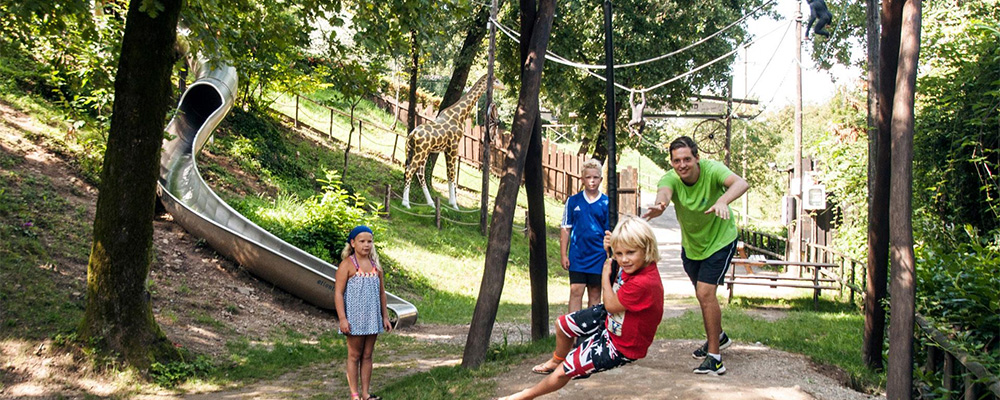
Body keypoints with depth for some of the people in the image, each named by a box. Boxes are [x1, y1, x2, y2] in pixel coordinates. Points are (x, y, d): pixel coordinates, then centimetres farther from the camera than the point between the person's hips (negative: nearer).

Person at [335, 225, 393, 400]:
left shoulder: (375, 265, 9)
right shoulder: (347, 264, -7)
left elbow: (381, 292, 14)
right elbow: (338, 293, -10)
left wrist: (385, 316, 11)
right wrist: (342, 319, -16)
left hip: (372, 318, 5)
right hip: (355, 318, -5)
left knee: (367, 356, 9)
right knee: (354, 356, 3)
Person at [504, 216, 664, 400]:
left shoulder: (645, 283, -39)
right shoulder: (634, 264, -14)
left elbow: (611, 305, -25)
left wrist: (605, 275, -12)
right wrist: (610, 248, -8)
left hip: (621, 346, -9)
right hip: (608, 317, 9)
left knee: (563, 372, -1)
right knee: (562, 324, 23)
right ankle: (557, 360, 55)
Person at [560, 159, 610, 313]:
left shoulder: (606, 203, 0)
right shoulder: (573, 201, 2)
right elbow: (565, 229, 5)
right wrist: (564, 255, 1)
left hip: (598, 256, 0)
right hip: (577, 255, 0)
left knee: (595, 293, 8)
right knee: (575, 291, -4)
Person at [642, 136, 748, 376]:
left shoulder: (712, 170, -28)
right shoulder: (671, 179, -21)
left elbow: (741, 183, -47)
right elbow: (663, 192, -45)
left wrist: (723, 201, -68)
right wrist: (660, 205, -70)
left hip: (720, 240, -5)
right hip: (690, 244, 5)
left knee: (705, 292, -18)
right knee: (703, 294, 21)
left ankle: (715, 357, -10)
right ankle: (718, 336, 47)